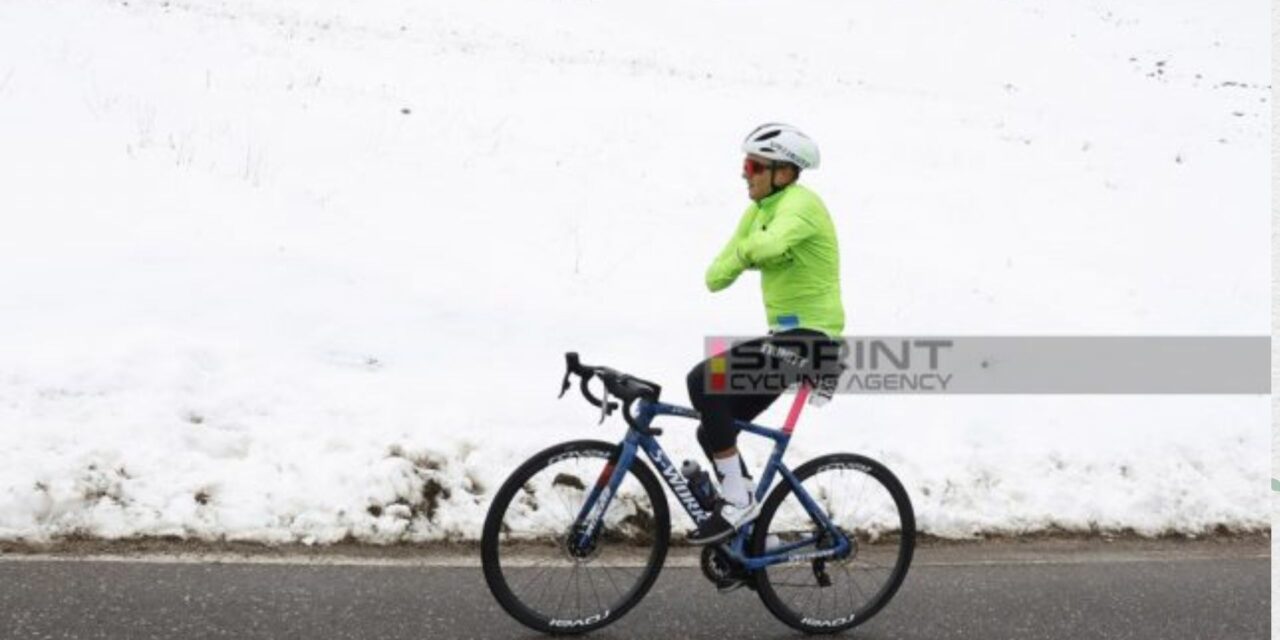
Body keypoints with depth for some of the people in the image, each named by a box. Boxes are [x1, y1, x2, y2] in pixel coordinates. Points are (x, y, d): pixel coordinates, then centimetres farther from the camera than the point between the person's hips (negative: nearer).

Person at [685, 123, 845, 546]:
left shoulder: (800, 203, -14)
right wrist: (737, 260, -12)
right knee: (713, 431, 7)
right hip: (786, 337, 10)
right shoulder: (758, 211, 13)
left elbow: (768, 245, -37)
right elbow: (716, 276, 9)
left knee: (703, 381, -23)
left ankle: (739, 501, -14)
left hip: (810, 338, -10)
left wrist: (743, 250, -15)